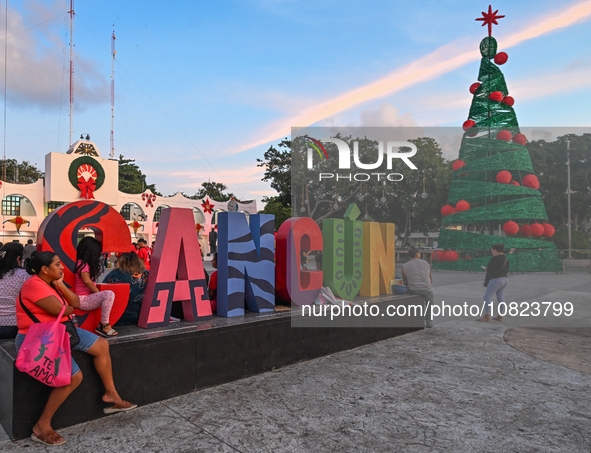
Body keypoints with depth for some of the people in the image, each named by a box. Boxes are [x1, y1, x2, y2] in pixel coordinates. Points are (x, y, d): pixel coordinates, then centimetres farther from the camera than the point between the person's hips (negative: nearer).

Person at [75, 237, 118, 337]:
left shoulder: (84, 263, 18)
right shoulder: (82, 264, -12)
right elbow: (87, 281, -21)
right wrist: (98, 292, -11)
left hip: (88, 297, 11)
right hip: (82, 300, -11)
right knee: (109, 294, -28)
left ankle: (103, 324, 1)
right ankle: (104, 326, -24)